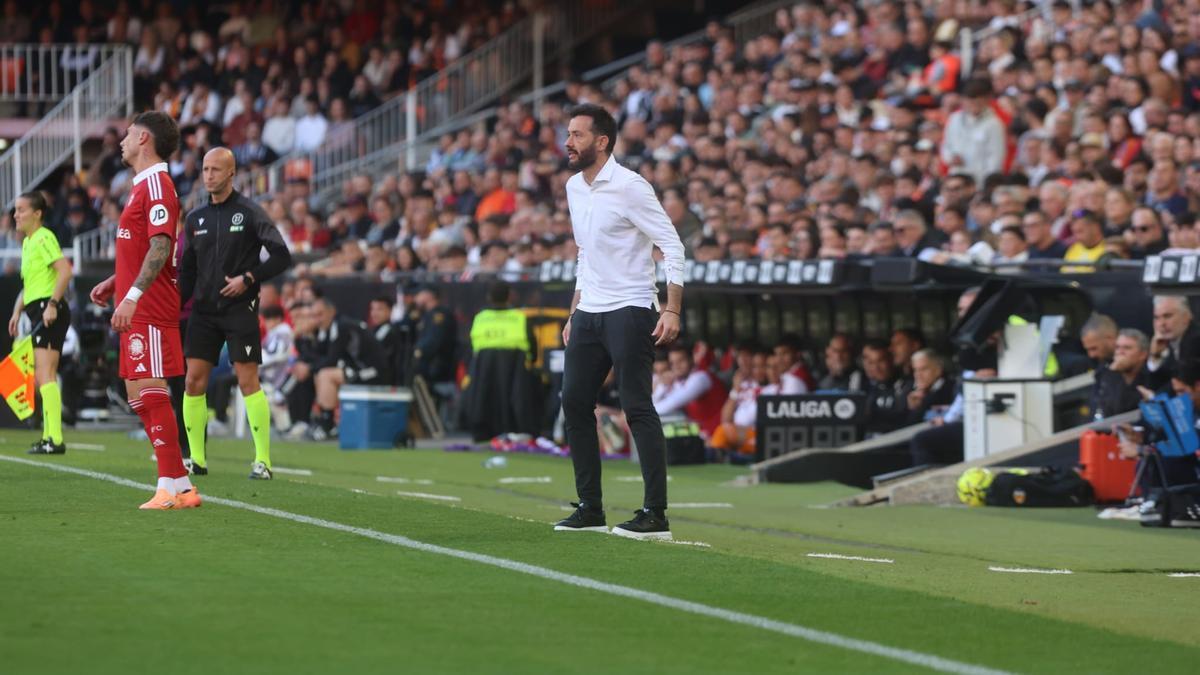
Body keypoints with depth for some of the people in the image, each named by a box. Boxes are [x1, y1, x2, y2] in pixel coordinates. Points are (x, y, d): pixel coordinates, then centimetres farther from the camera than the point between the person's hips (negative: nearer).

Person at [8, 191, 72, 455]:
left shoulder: (43, 238, -10)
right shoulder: (27, 242, 20)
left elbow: (64, 270, -22)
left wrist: (52, 304, -26)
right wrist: (17, 311, 23)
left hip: (49, 311, -11)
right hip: (39, 312, 11)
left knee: (45, 374, -17)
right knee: (43, 377, 14)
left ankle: (55, 439, -22)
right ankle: (49, 437, 20)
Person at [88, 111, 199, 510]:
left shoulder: (156, 184, -12)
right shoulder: (144, 186, 19)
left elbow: (159, 248, -22)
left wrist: (132, 296, -27)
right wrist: (115, 283, 23)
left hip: (149, 312, -10)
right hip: (139, 311, 10)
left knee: (149, 393, -12)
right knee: (139, 395, 10)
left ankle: (173, 486, -12)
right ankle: (180, 487, 12)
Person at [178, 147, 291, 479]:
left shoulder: (249, 212, -4)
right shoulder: (195, 218, 11)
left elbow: (281, 256, -6)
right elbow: (187, 270, 16)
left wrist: (248, 278, -16)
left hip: (240, 308, -5)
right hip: (204, 309, 5)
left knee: (248, 380, -9)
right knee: (194, 381, 0)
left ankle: (263, 461, -5)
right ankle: (196, 459, 8)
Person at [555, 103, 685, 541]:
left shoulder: (629, 187, -12)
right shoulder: (574, 188, 12)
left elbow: (672, 246, -13)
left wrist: (672, 311, -20)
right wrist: (574, 314, 20)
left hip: (629, 312, -8)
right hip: (589, 314, 8)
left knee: (637, 408, -11)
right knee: (574, 402, 7)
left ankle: (655, 516, -10)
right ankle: (590, 509, 15)